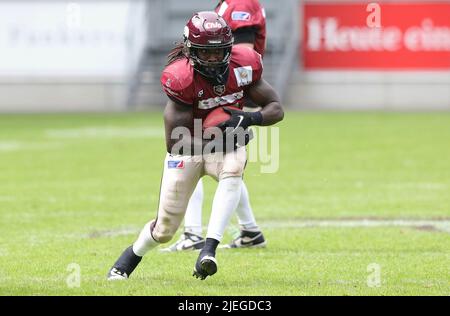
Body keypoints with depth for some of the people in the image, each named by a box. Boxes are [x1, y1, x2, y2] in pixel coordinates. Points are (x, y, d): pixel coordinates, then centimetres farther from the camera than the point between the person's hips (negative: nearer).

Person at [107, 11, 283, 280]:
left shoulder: (244, 65, -16)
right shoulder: (181, 79, -26)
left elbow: (276, 109, -8)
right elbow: (176, 142, -24)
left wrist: (249, 119, -29)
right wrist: (215, 139, -36)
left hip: (227, 146, 2)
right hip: (187, 147, -2)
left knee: (232, 174, -35)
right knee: (165, 228, 1)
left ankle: (209, 249, -38)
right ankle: (132, 256, 35)